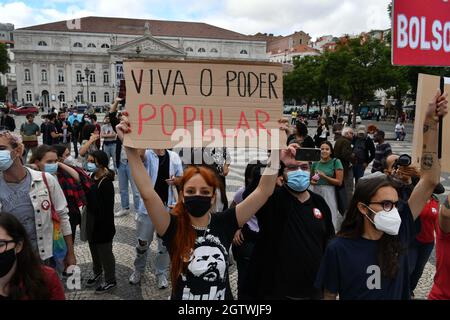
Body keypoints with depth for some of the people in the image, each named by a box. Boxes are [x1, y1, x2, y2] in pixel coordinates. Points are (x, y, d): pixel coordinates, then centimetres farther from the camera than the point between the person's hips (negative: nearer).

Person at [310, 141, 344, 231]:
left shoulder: (336, 162, -2)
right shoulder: (315, 163, 9)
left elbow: (339, 182, -7)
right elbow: (311, 179, 22)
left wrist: (324, 176, -15)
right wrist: (312, 181, 0)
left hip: (328, 192, -4)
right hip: (315, 191, 4)